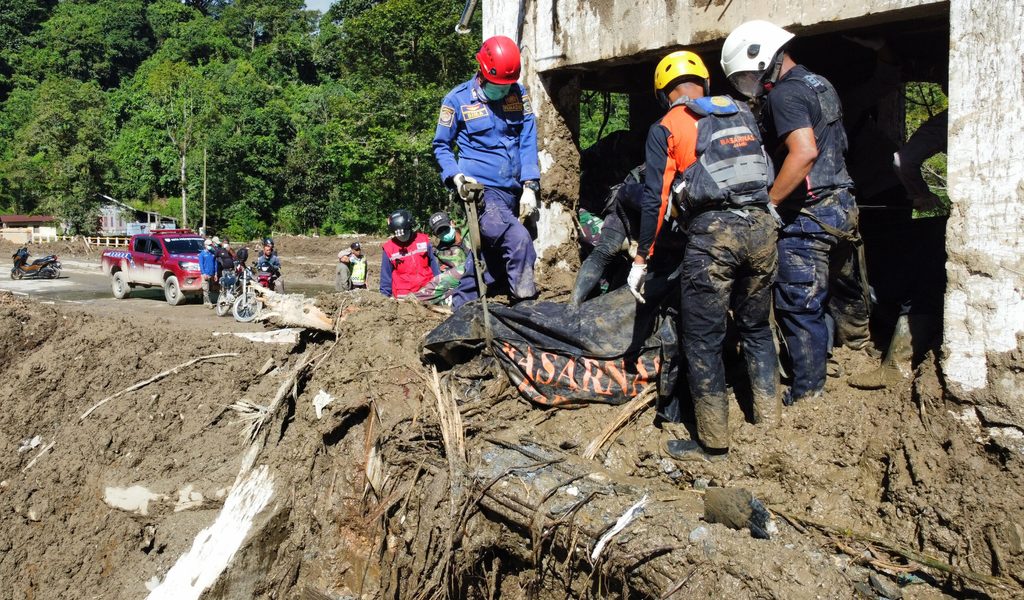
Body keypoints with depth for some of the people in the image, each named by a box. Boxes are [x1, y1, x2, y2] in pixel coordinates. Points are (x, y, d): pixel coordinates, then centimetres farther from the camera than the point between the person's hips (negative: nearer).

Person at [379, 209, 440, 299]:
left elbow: (434, 264, 11)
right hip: (404, 295, -2)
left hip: (427, 290, 2)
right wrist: (385, 296, 3)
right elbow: (386, 275, 5)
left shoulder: (423, 240, 3)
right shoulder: (389, 248, 1)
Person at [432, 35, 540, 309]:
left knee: (491, 255, 12)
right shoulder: (458, 99, -2)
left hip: (513, 191, 5)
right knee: (519, 240, -27)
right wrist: (455, 176, -10)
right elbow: (441, 145, 7)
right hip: (481, 190, -5)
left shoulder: (519, 94, 6)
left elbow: (528, 141, 5)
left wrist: (530, 186, -5)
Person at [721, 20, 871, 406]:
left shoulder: (784, 94, -14)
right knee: (843, 289, 25)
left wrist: (768, 203, -23)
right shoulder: (820, 85, 15)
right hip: (842, 203, 10)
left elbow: (804, 152, -28)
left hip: (807, 215, -9)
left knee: (799, 307, -2)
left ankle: (807, 393, 5)